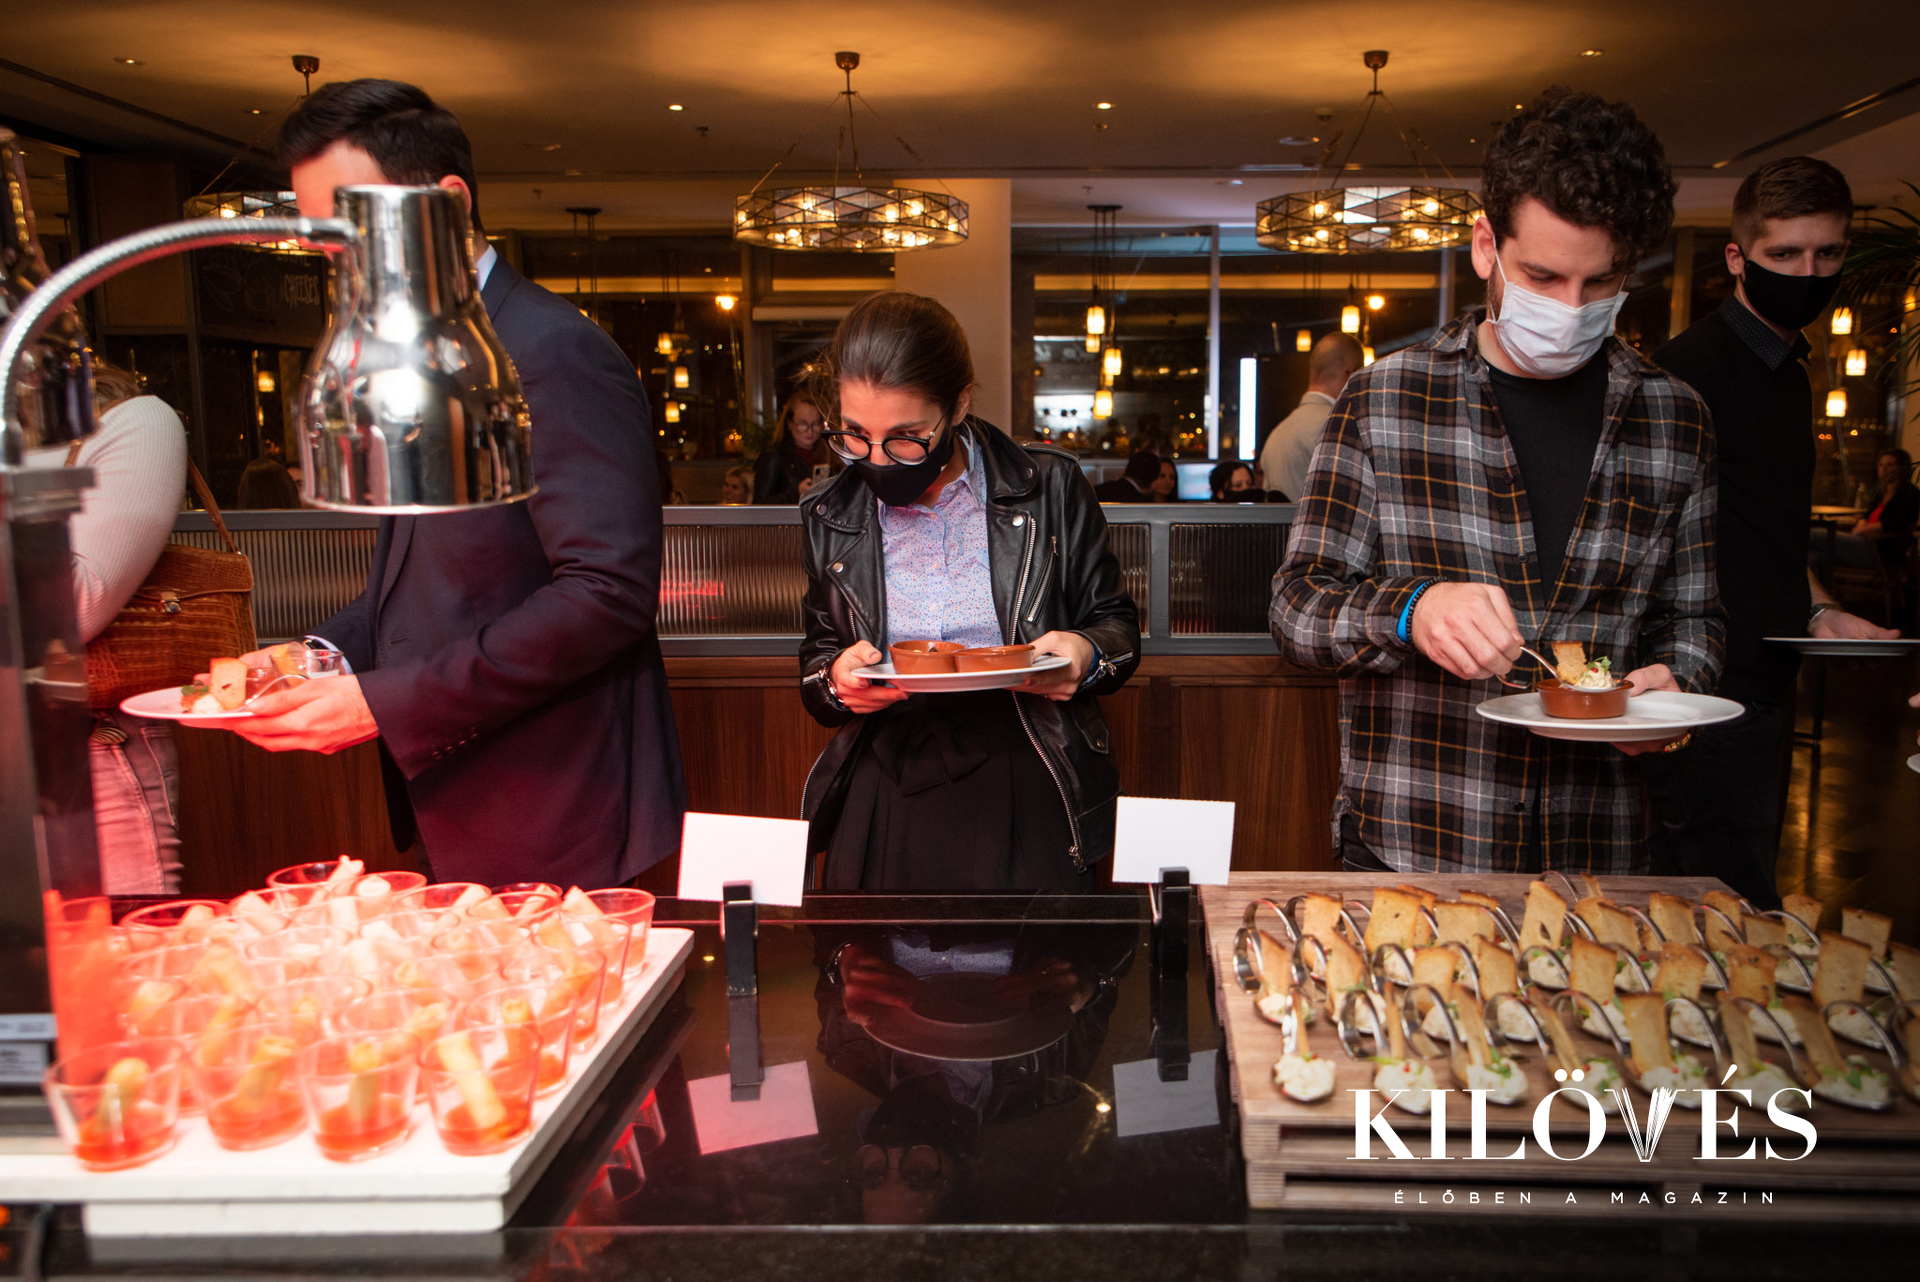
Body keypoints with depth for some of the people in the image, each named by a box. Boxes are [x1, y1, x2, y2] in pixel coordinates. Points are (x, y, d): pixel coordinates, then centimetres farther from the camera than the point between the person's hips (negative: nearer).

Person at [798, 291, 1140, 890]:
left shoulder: (1049, 489, -1)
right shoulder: (831, 518, 6)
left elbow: (1115, 622, 8)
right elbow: (817, 657, 15)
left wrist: (1088, 655, -14)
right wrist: (836, 680, -7)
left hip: (1023, 785, -2)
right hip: (883, 791, 2)